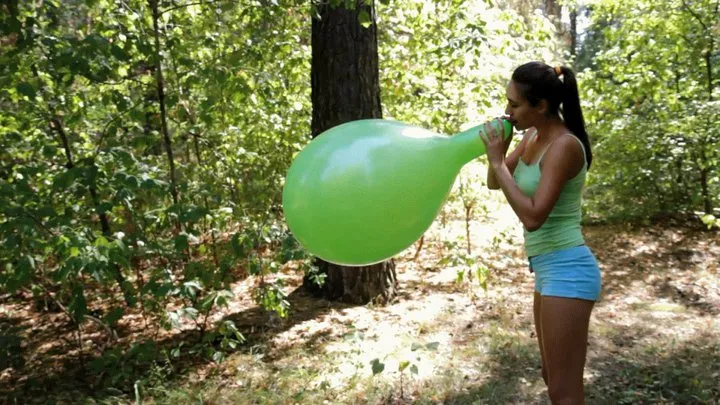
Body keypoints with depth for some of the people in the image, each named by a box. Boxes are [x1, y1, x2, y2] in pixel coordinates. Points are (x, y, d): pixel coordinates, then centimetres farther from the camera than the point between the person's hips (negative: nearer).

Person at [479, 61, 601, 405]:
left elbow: (532, 216, -25)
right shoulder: (534, 137, 7)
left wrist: (498, 161, -20)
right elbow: (494, 183, 17)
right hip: (550, 270, 10)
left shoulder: (564, 145, -19)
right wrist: (499, 151, -2)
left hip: (566, 270, -10)